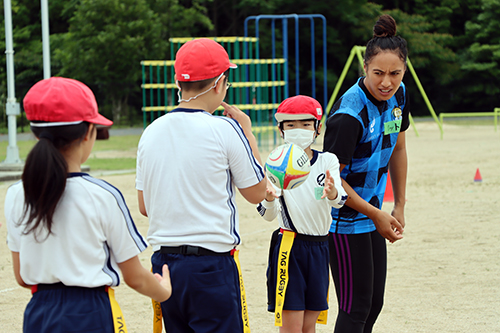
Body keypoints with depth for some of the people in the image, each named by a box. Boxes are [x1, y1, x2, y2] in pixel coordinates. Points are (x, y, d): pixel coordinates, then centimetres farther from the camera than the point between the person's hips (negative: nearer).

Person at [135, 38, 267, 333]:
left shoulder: (151, 132, 5)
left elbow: (144, 206, 13)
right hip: (211, 265, -5)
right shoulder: (225, 129, -10)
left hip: (163, 260, 6)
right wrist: (248, 132, 9)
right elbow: (257, 193, 2)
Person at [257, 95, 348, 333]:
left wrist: (332, 193, -41)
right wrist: (269, 199, -37)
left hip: (319, 247, 3)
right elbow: (268, 215, -13)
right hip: (289, 247, -3)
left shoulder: (328, 161, 1)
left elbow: (340, 200, -16)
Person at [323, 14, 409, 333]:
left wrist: (399, 206, 14)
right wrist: (377, 215, -16)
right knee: (356, 307, -6)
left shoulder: (399, 95, -2)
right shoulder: (350, 114, -26)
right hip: (344, 218, -8)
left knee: (374, 303, 14)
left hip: (372, 213, 8)